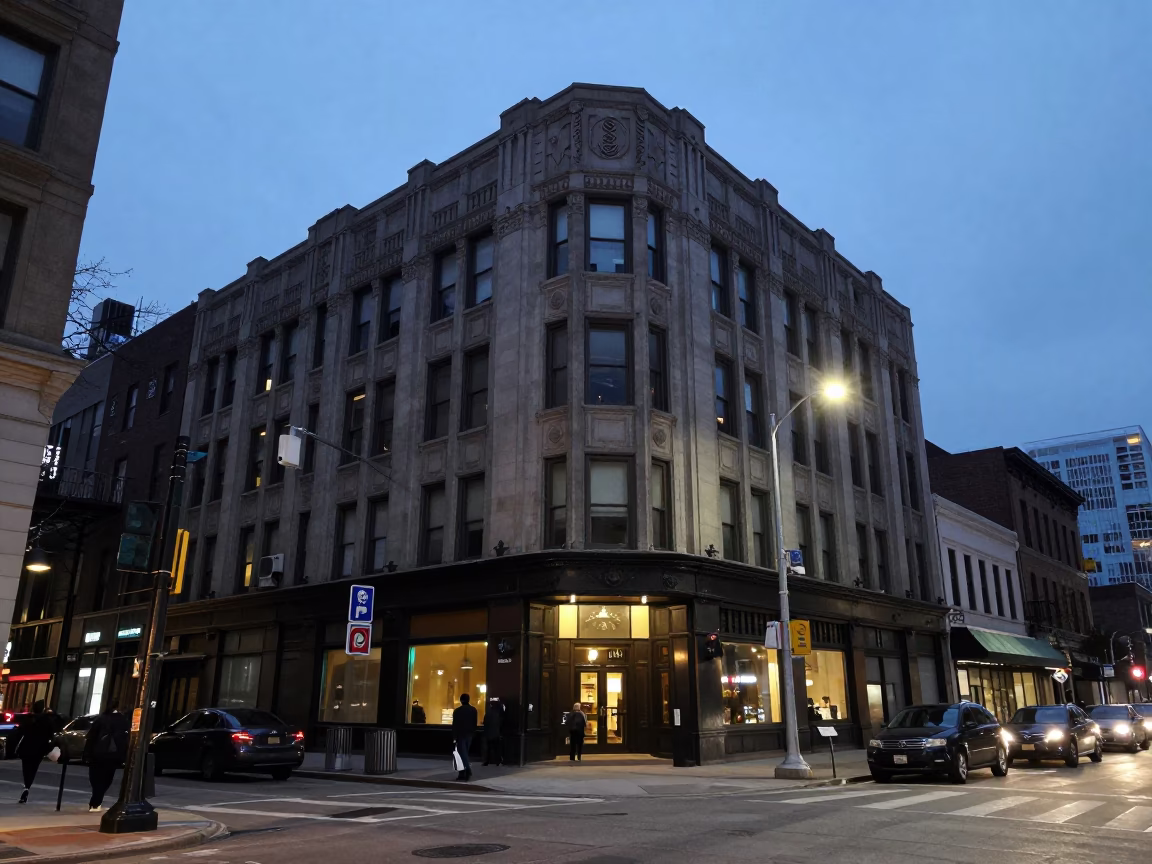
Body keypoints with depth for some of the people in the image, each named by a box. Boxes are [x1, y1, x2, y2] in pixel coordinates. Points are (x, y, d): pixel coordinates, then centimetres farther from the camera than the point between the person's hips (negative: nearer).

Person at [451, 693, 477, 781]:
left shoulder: (457, 711, -10)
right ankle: (462, 773, 14)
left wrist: (454, 736, -3)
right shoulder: (473, 710, 5)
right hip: (469, 734, 5)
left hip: (460, 734, -5)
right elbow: (475, 723, 7)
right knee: (465, 753, 13)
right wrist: (472, 733, 14)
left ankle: (468, 770, -23)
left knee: (462, 753, -5)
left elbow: (455, 724, -9)